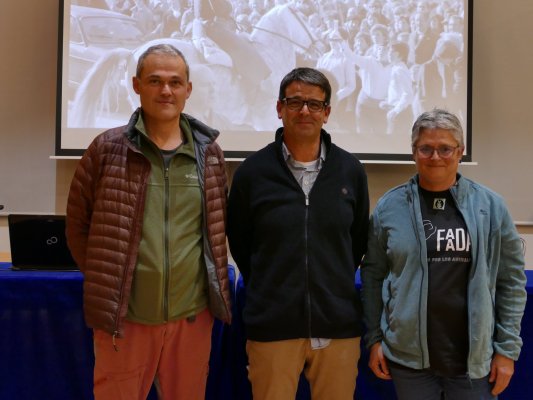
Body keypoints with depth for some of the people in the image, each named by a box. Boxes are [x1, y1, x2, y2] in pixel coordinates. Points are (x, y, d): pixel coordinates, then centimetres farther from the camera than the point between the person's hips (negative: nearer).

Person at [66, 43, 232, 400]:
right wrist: (102, 283, 2)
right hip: (124, 315, -2)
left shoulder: (210, 152, 3)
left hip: (192, 314, 2)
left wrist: (214, 285, 9)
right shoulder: (108, 148, -4)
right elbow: (78, 225, 3)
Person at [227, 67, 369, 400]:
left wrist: (338, 285, 12)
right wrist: (268, 290, 9)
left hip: (339, 326, 2)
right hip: (272, 326, -1)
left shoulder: (350, 170, 3)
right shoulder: (253, 171, -2)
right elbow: (238, 241, 7)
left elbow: (360, 239, 13)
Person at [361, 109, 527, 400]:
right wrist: (374, 339, 1)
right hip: (408, 357, 0)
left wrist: (507, 349, -1)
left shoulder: (490, 206, -2)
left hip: (475, 359, 0)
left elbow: (512, 280, 1)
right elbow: (372, 275, 3)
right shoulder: (389, 207, -1)